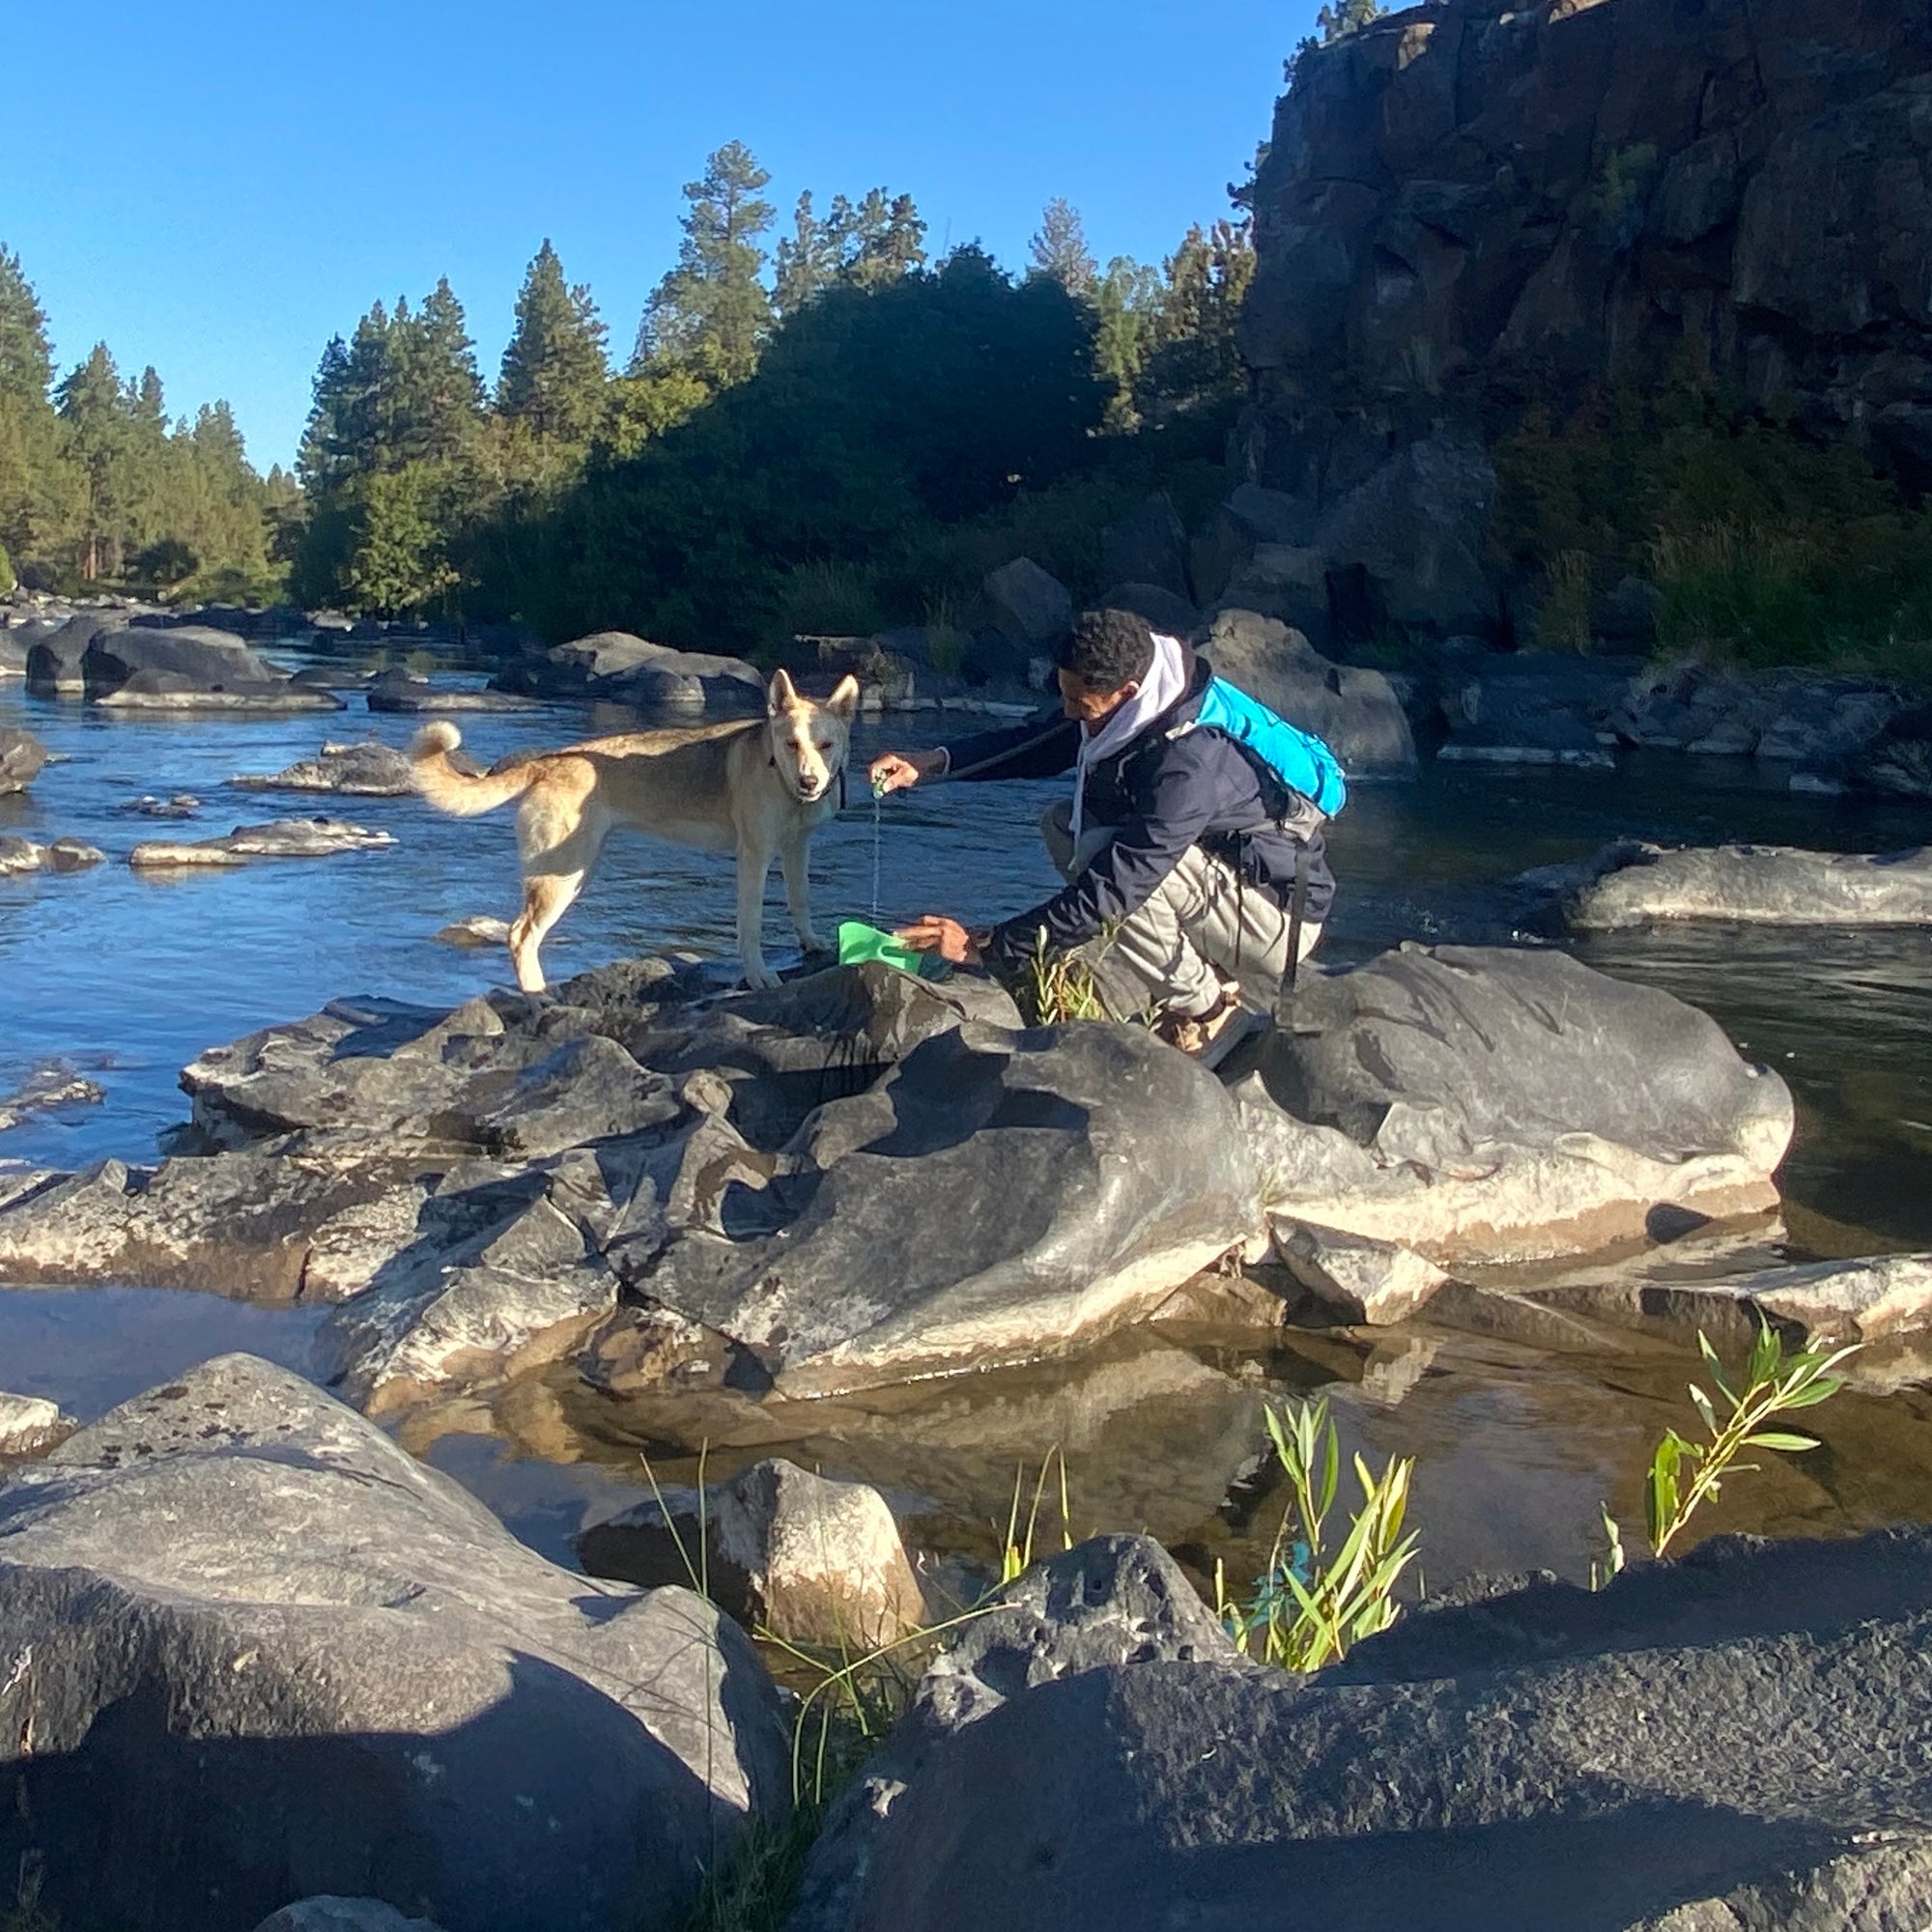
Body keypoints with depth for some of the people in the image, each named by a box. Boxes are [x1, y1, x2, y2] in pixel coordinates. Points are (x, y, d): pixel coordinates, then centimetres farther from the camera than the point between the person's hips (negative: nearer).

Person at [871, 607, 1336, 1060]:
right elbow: (1039, 742, 9)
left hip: (1284, 912, -10)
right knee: (1064, 825, 0)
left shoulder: (1190, 763, -33)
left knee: (1113, 861, -30)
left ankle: (1207, 1008, -8)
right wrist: (931, 763, -5)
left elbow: (1118, 884, -34)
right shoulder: (1137, 710, -7)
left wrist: (987, 946, -30)